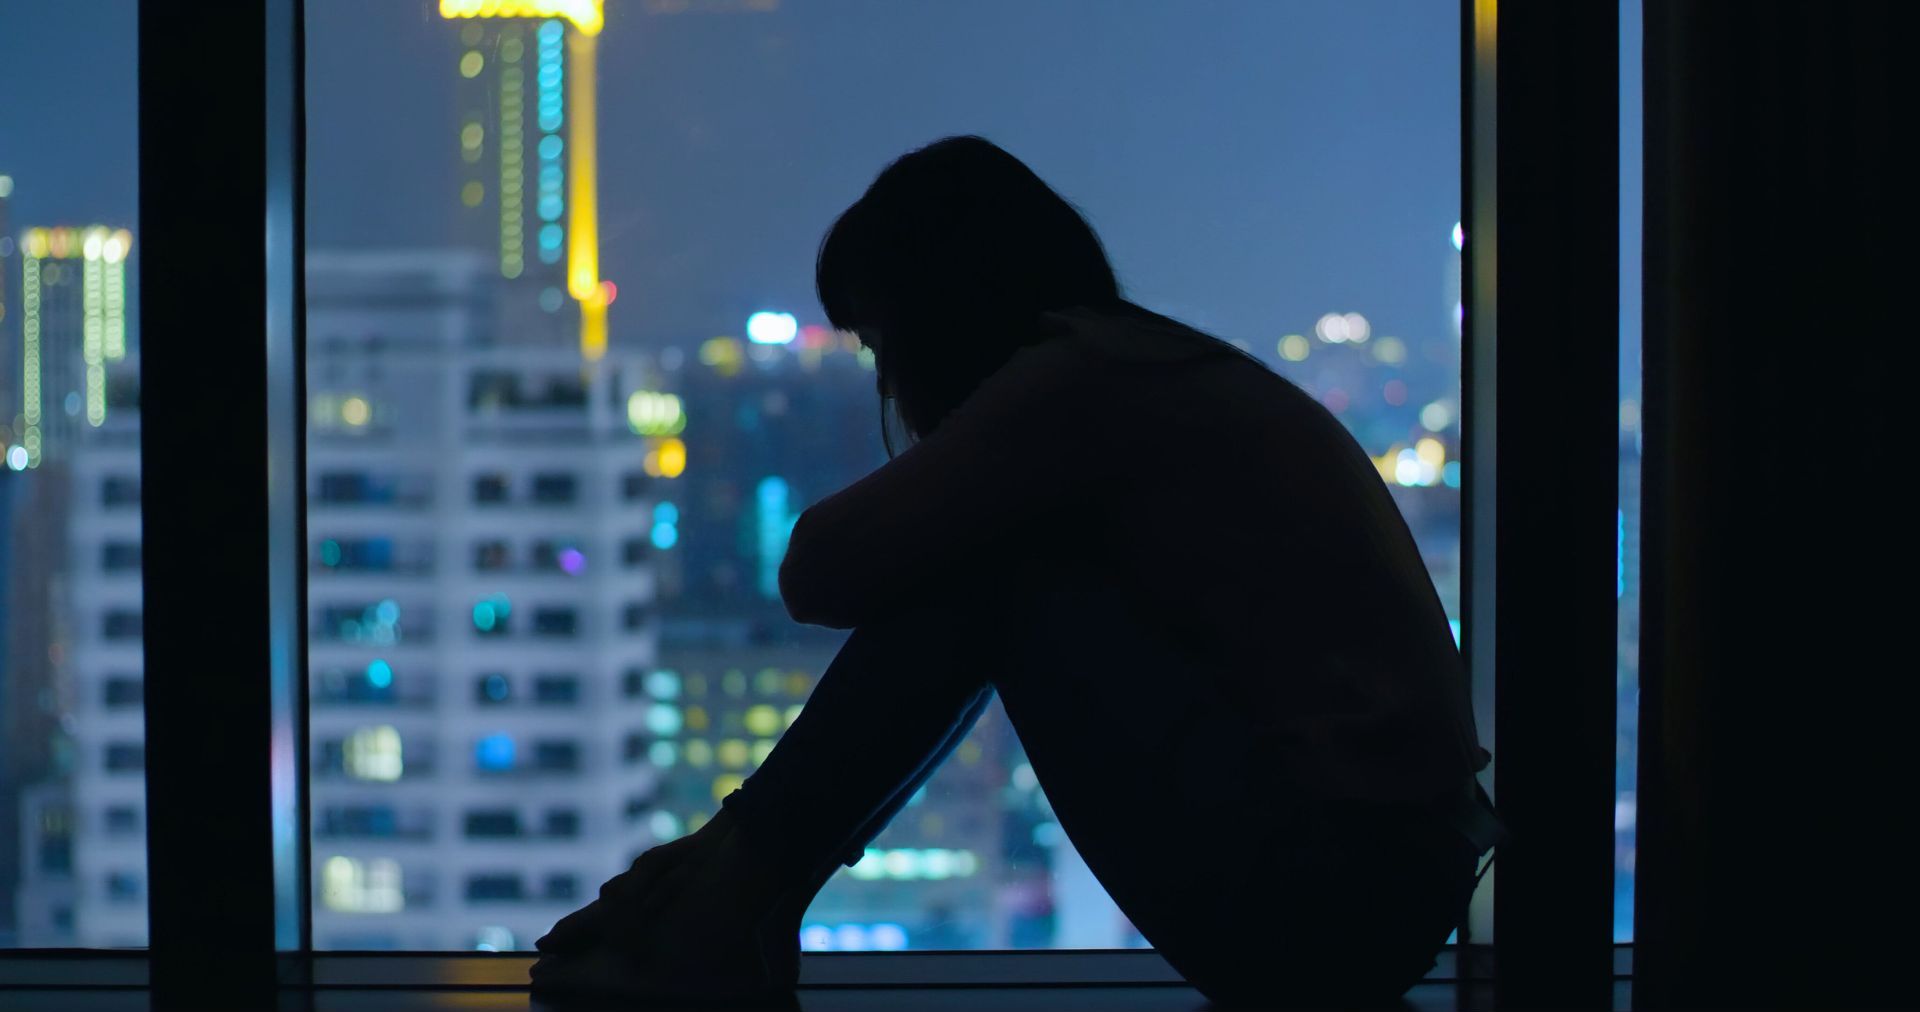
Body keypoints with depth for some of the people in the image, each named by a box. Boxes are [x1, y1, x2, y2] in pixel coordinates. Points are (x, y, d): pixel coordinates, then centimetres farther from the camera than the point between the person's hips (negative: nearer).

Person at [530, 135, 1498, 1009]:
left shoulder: (1079, 379, -12)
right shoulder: (1159, 368, 16)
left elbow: (822, 573, -11)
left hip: (1326, 895, -10)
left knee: (977, 573, -9)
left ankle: (730, 909, -1)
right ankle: (739, 886, 12)